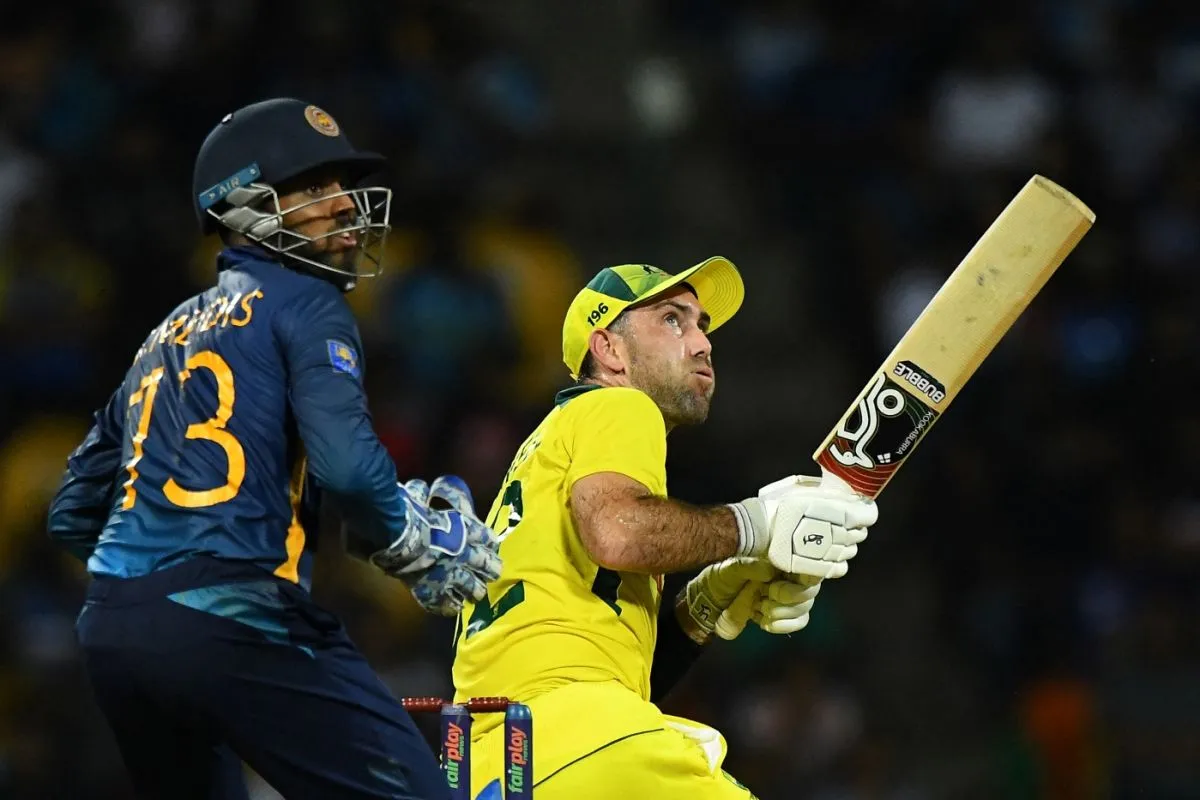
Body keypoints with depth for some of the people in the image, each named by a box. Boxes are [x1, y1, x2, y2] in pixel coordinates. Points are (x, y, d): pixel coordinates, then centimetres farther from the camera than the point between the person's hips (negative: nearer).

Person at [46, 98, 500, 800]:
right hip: (232, 621, -8)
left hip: (111, 630, 8)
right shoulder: (301, 301, 3)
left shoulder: (171, 333, 26)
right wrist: (421, 547, 3)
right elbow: (347, 465, -14)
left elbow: (74, 514, 27)